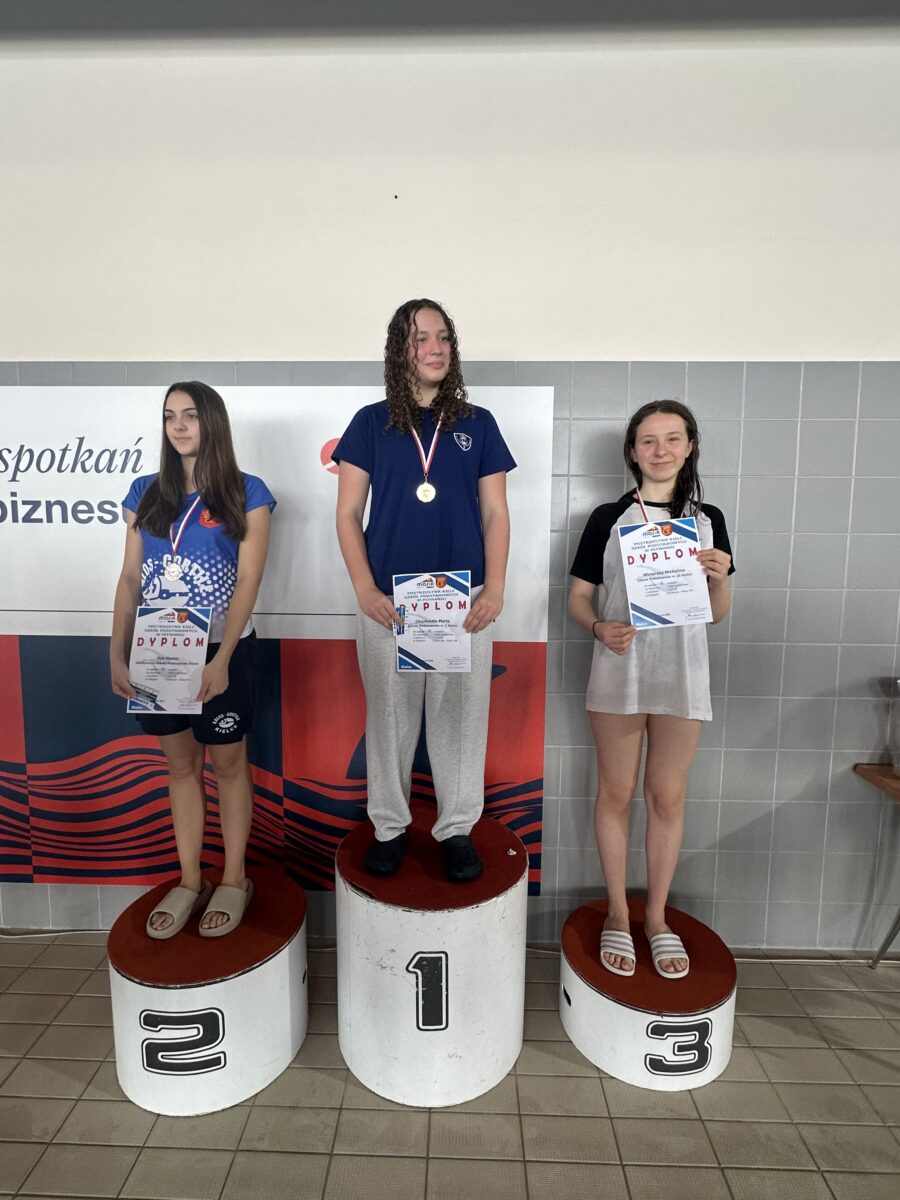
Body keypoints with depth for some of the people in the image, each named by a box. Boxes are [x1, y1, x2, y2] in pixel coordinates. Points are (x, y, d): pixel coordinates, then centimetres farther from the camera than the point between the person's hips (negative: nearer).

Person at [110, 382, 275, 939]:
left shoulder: (247, 492, -3)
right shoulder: (146, 493, 8)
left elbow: (248, 580, -10)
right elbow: (129, 579, 7)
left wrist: (221, 659, -17)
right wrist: (117, 654, 0)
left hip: (223, 651, -4)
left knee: (227, 763, 8)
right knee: (181, 764, 14)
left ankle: (233, 881, 25)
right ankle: (190, 882, 29)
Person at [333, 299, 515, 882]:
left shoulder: (477, 424, 8)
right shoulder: (371, 423, 5)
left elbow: (496, 513, 6)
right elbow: (348, 514, 3)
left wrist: (495, 589, -6)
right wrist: (366, 589, -9)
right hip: (388, 602, 0)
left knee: (460, 713, 7)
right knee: (390, 713, 10)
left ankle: (458, 828, 25)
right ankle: (390, 826, 28)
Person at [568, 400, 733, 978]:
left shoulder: (708, 519, 7)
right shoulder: (608, 518, 1)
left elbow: (719, 613, 9)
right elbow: (578, 597, 2)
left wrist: (719, 578, -12)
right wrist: (600, 628, -18)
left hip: (682, 673, 2)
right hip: (619, 670, -1)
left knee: (668, 797, 10)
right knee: (616, 794, 8)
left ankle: (657, 916, 29)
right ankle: (618, 914, 26)